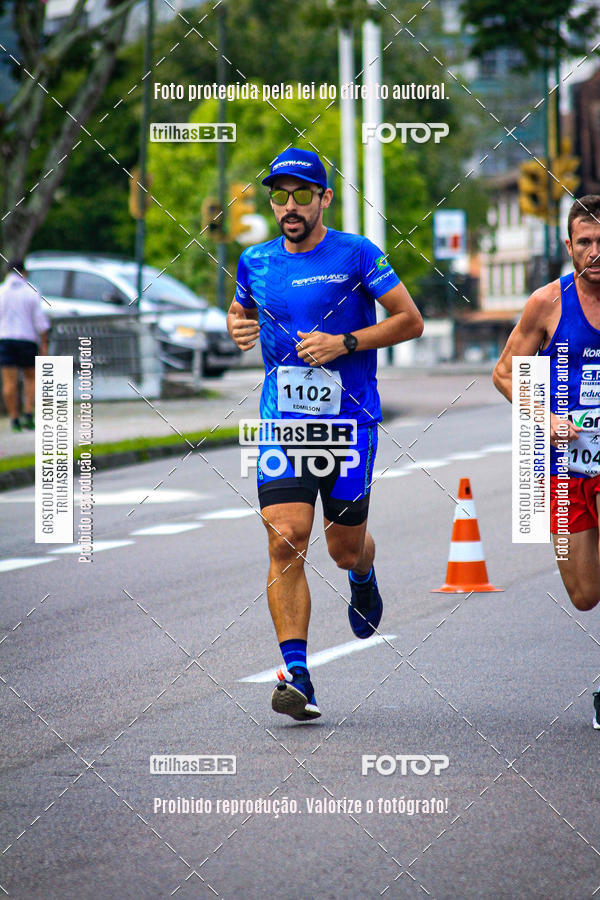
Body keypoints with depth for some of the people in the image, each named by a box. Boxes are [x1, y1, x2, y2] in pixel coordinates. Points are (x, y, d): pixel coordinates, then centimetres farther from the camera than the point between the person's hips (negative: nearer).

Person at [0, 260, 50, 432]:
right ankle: (28, 414, -2)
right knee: (31, 378, 14)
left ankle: (14, 419, -3)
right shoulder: (31, 292, -1)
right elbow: (40, 320, -4)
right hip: (27, 339, 0)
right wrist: (44, 345, 0)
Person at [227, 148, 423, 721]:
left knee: (345, 549, 8)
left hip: (350, 421, -2)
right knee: (286, 542, -14)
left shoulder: (356, 255, -4)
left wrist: (345, 342, -14)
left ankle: (363, 577, 48)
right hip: (282, 421, 2)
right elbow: (239, 311, 26)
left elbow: (410, 320, -2)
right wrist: (238, 327, 2)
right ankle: (296, 676, -14)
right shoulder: (255, 262, 7)